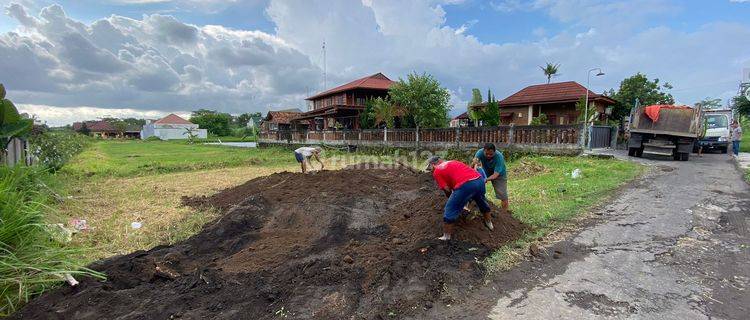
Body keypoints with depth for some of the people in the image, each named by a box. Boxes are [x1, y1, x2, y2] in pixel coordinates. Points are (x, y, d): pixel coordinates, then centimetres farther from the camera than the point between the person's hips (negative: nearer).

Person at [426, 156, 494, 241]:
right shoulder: (453, 162, 29)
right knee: (482, 202, 34)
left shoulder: (436, 172, 9)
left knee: (450, 211, 7)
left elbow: (447, 189, 5)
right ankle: (489, 223, 56)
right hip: (479, 179, 8)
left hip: (465, 185, -7)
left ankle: (446, 237, 14)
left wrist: (451, 198, 25)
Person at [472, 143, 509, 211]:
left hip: (499, 174, -2)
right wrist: (475, 163, -71)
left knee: (503, 195, -9)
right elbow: (475, 160, -47)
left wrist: (486, 179, -56)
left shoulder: (499, 157, -36)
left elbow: (496, 174, -39)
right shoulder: (480, 152, -29)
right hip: (485, 172, 3)